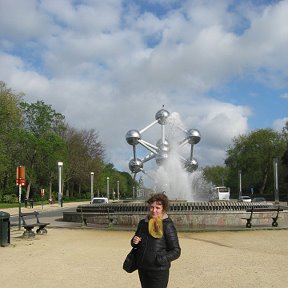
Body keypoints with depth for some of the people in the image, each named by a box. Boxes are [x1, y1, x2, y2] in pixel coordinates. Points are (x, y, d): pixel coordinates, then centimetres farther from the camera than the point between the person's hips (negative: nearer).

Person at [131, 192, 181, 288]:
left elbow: (176, 251, -10)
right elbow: (135, 244, 20)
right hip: (142, 269, 6)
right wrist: (134, 242, -2)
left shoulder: (167, 226, -11)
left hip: (159, 271, -6)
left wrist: (160, 260, -22)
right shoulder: (142, 223, 6)